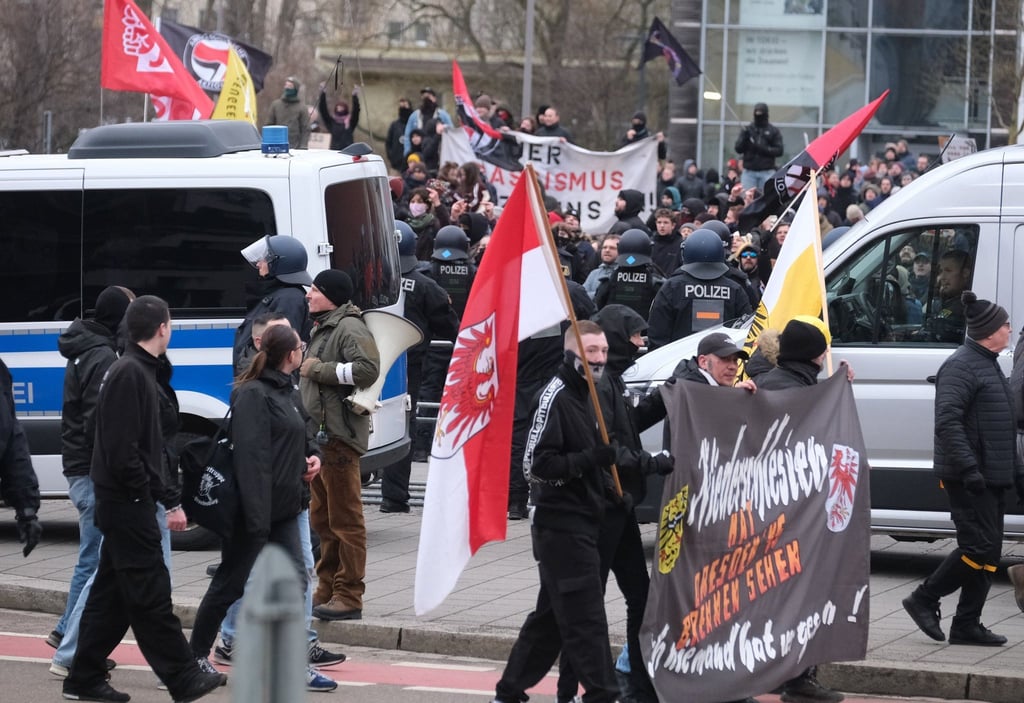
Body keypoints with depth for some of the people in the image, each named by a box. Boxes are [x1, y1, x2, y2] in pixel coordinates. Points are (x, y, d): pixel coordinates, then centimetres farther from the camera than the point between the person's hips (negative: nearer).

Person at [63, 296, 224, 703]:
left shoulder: (137, 371, 16)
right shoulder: (131, 375, -16)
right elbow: (123, 450, -22)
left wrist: (164, 494, 15)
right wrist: (152, 493, -16)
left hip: (121, 503, 10)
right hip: (129, 502, -10)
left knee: (111, 593, 12)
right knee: (151, 594, -5)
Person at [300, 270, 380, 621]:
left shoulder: (350, 328, -12)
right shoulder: (322, 329, 20)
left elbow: (367, 368, -27)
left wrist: (319, 369, -18)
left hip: (340, 435, -11)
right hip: (319, 434, 11)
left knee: (345, 519, -7)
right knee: (323, 518, 16)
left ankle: (349, 597, -6)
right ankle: (327, 590, 24)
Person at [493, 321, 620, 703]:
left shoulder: (583, 396, 17)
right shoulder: (555, 398, -13)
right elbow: (537, 465, -18)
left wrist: (610, 488, 15)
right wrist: (591, 460, -25)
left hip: (581, 524, 10)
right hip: (561, 526, -10)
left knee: (550, 617, 14)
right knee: (586, 618, -11)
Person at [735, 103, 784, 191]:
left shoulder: (774, 131, 7)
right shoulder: (747, 130, 11)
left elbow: (779, 151, 0)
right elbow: (738, 149, 6)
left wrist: (764, 149, -15)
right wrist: (744, 138, -14)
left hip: (767, 172, -1)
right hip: (749, 171, 1)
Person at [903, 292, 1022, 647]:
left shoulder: (989, 365, 20)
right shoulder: (961, 366, -13)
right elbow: (947, 421, -23)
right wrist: (969, 468, -28)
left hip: (991, 478, 10)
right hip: (968, 479, -10)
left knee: (988, 551, 7)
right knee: (980, 547, -12)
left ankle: (967, 626, 10)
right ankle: (924, 600, -1)